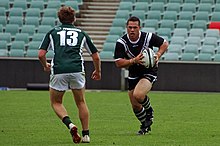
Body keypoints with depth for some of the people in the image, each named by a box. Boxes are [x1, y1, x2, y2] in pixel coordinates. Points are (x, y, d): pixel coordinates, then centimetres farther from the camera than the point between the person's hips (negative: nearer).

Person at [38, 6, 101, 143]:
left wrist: (45, 65, 29)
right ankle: (86, 134, 14)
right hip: (77, 70, 1)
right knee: (81, 102, 19)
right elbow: (96, 56, 20)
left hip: (58, 71, -1)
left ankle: (70, 124, -8)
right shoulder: (81, 33, 19)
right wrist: (98, 71, 38)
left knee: (56, 102, 17)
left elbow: (41, 54, 8)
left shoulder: (52, 32, 16)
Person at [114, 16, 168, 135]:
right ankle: (145, 125, 35)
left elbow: (164, 43, 0)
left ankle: (149, 111, 4)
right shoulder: (121, 43, -15)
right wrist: (134, 60, -32)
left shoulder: (148, 37, -17)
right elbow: (118, 63, -18)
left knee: (138, 95, -28)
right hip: (133, 75, 4)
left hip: (149, 71, -4)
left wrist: (158, 55, -18)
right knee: (135, 106, 7)